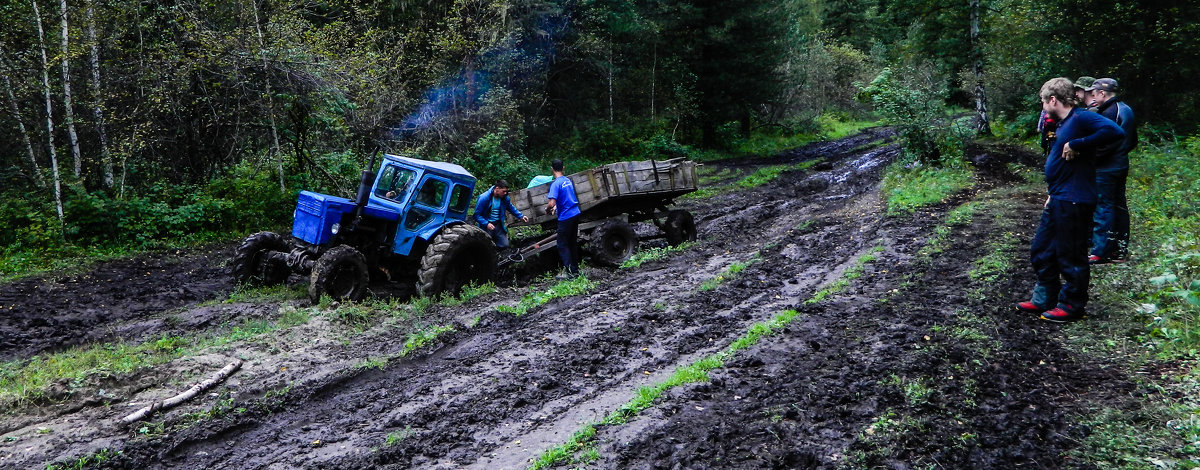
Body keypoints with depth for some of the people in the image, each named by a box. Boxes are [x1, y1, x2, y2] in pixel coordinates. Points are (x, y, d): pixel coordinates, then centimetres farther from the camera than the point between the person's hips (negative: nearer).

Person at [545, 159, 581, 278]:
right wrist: (557, 207, 22)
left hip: (565, 217, -8)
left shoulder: (556, 184, -16)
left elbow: (551, 203, -26)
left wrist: (547, 210, -6)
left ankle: (569, 271, -3)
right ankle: (575, 270, 20)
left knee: (562, 245, 1)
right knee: (573, 243, 15)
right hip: (575, 213, 8)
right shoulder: (568, 180, 9)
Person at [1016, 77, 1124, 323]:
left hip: (1074, 201, -10)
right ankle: (1044, 299, 27)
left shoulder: (1081, 118, -14)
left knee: (1070, 256, 1)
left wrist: (1077, 145, -25)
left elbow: (1115, 131, -30)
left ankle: (1072, 306, 13)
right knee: (1041, 250, 16)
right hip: (1058, 201, 10)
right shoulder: (1064, 123, 15)